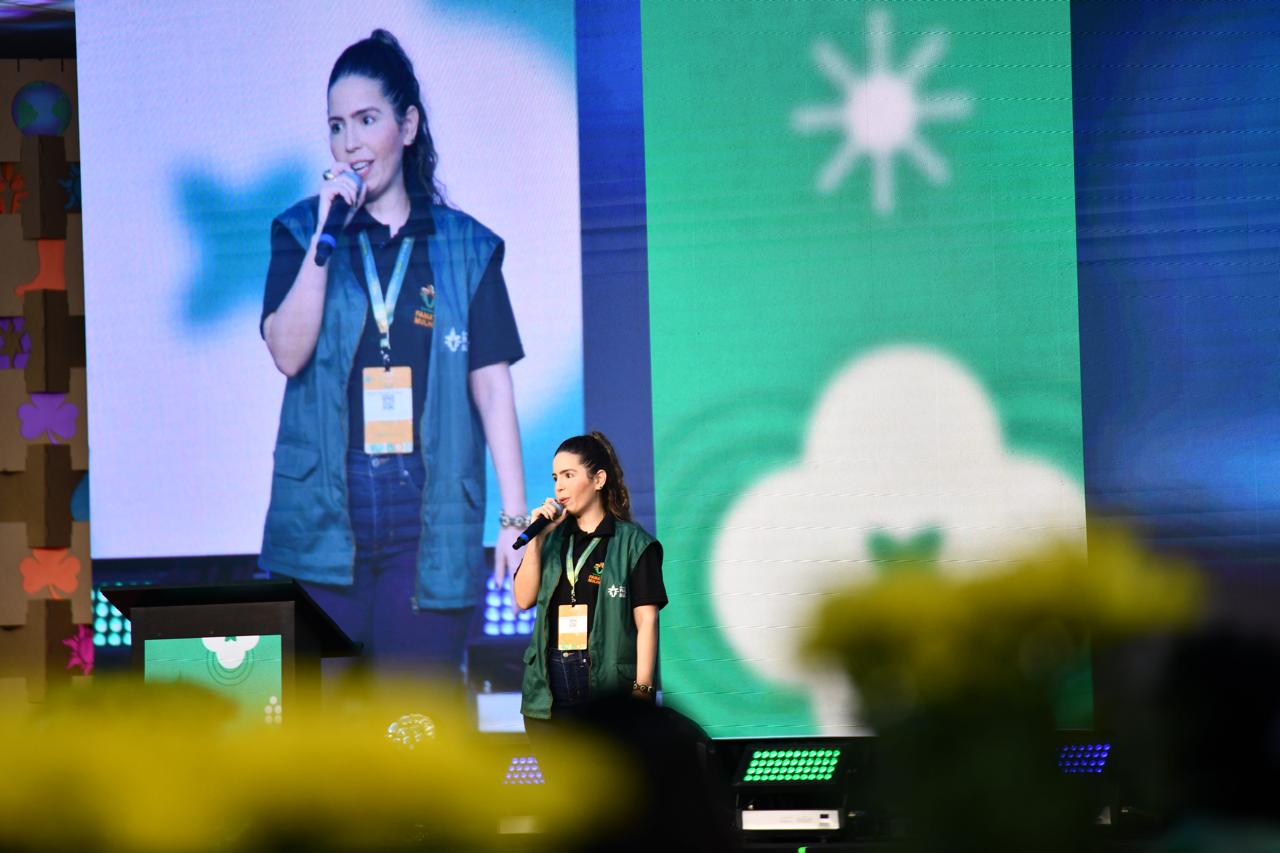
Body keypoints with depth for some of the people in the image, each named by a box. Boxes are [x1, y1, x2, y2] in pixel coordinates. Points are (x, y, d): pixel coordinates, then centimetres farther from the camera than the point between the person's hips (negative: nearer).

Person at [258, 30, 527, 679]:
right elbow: (288, 353, -7)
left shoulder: (466, 247, 7)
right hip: (323, 520, 0)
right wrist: (325, 235, -12)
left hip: (430, 524, 0)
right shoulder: (299, 232, 8)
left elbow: (492, 386, 4)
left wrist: (515, 516, -1)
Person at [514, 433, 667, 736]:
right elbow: (523, 598, 6)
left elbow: (646, 620, -4)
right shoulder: (551, 539, 16)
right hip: (549, 693, 5)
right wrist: (537, 538, -2)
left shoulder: (632, 543, 1)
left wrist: (642, 692, -11)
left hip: (608, 685, -5)